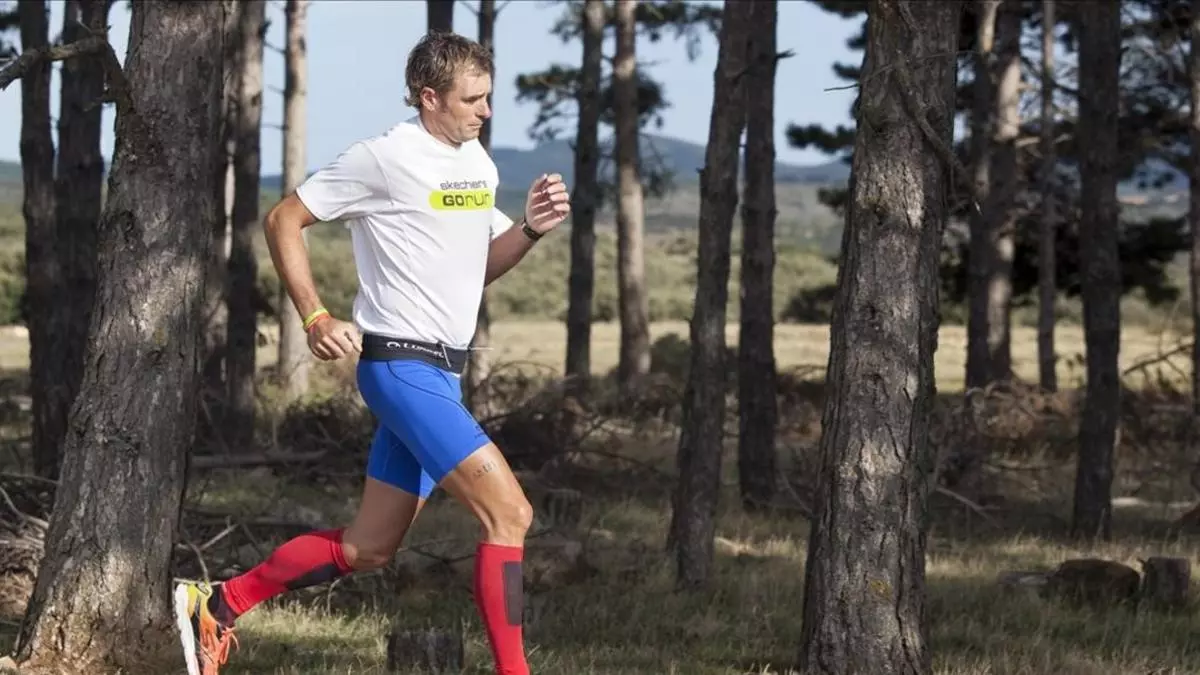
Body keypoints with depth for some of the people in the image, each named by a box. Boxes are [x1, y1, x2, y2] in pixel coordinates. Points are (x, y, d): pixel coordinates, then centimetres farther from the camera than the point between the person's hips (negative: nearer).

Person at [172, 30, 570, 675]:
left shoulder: (477, 163, 12)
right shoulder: (385, 159, -12)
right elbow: (283, 219, -5)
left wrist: (530, 229, 1)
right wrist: (316, 318, -11)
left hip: (439, 373, 9)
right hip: (401, 366, -9)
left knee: (367, 548, 12)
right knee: (509, 512, -15)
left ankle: (213, 606, 22)